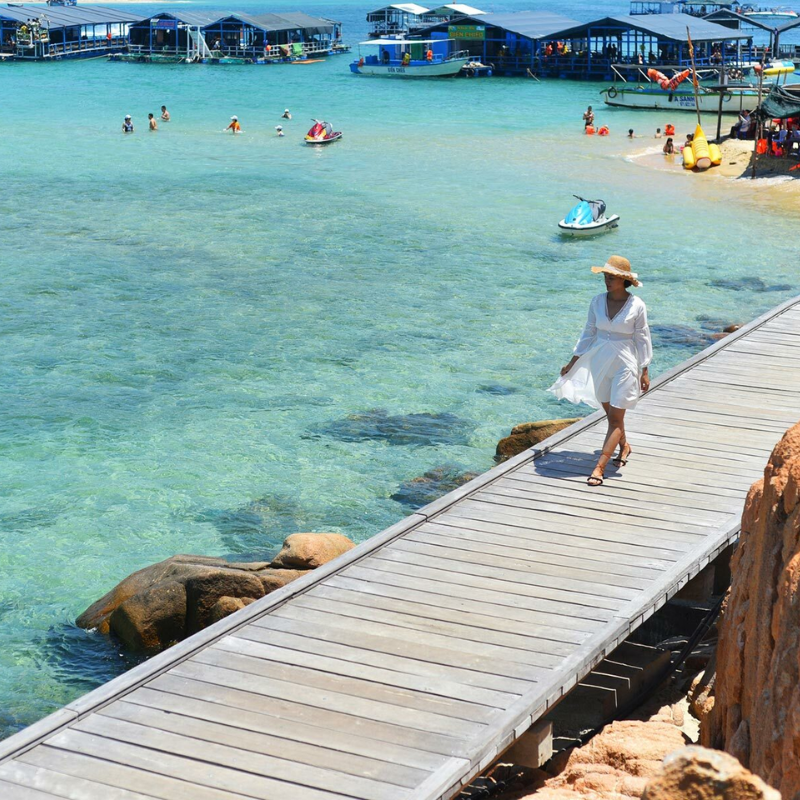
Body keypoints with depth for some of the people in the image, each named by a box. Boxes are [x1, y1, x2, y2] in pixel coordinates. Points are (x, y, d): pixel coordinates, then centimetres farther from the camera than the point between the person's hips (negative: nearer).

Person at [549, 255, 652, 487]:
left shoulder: (636, 305, -11)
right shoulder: (598, 302, -1)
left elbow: (642, 339, -4)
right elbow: (588, 334, 8)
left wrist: (644, 371, -3)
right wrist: (573, 363, 10)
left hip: (625, 364, -4)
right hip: (600, 363, 4)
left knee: (615, 418, -5)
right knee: (611, 413, 16)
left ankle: (599, 467, -6)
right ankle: (624, 446, 42)